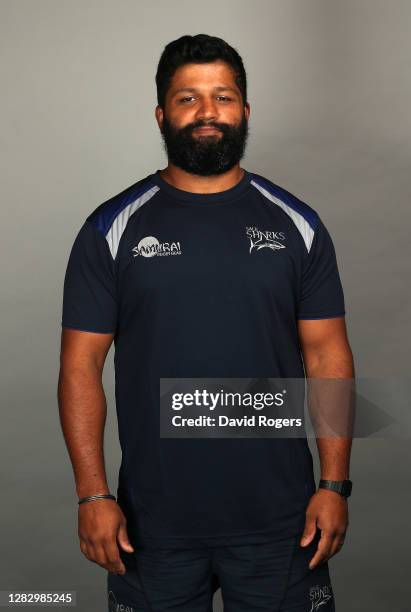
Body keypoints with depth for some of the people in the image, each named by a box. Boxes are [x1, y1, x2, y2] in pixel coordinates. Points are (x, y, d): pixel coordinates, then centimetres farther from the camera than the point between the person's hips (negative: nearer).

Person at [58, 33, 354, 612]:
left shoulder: (296, 224, 3)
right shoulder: (112, 229, -1)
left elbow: (328, 357, 2)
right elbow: (81, 365, -2)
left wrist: (335, 485, -3)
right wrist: (92, 494, -8)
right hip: (153, 524, 0)